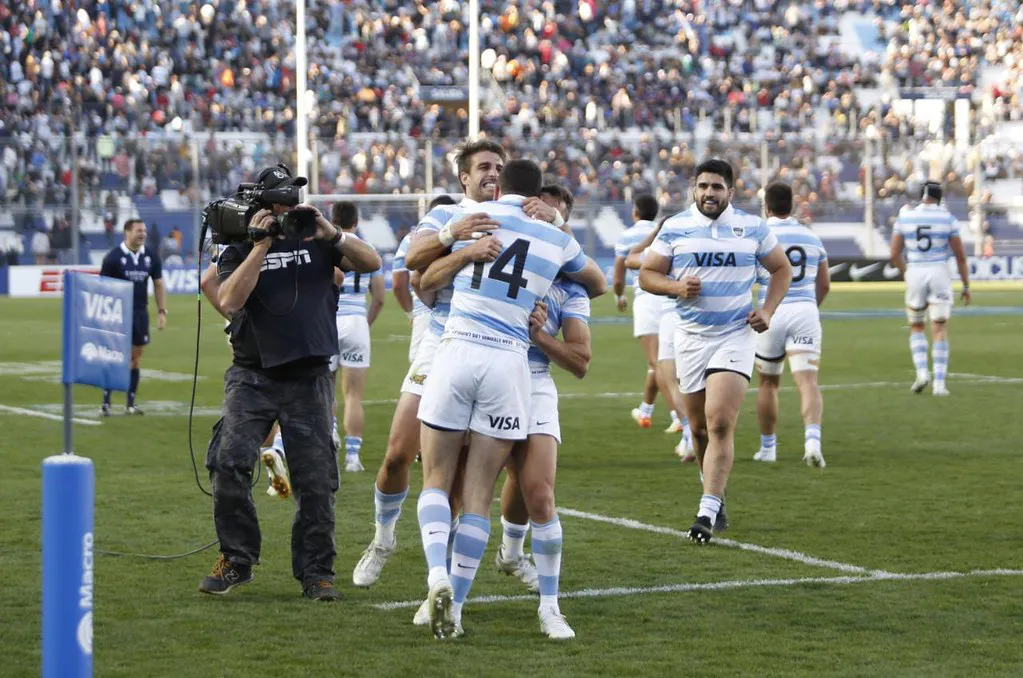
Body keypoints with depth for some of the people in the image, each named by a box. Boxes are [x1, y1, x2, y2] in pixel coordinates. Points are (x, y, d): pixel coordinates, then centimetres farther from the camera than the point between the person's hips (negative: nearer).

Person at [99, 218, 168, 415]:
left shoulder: (151, 257, 4)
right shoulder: (114, 257, -8)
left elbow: (158, 285, 11)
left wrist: (162, 311, 3)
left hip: (140, 313, 4)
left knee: (136, 357, 6)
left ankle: (130, 403, 13)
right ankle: (105, 403, -2)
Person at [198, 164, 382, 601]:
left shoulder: (315, 239, 8)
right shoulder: (240, 249, 4)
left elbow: (371, 263, -4)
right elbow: (229, 302, -14)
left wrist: (330, 234, -17)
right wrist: (260, 246, -17)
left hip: (308, 380, 1)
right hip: (253, 375, -1)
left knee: (316, 481, 0)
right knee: (229, 463, -15)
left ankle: (316, 572, 11)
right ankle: (236, 560, -1)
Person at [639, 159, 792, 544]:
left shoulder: (752, 228, 3)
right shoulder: (674, 228, 3)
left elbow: (781, 269, 14)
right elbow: (647, 275, 6)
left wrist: (768, 310, -1)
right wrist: (676, 286, -15)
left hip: (735, 336, -2)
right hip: (690, 337, 2)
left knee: (720, 424, -16)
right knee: (700, 428, 8)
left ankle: (707, 512, -19)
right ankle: (716, 492, 31)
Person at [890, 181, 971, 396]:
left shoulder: (905, 217, 2)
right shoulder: (947, 219, -2)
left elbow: (895, 256, 4)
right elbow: (960, 257, 0)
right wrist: (966, 286, 10)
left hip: (915, 274, 1)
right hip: (939, 273, -1)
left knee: (916, 327, 18)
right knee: (940, 329, 3)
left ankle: (922, 372, -1)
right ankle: (939, 383, -2)